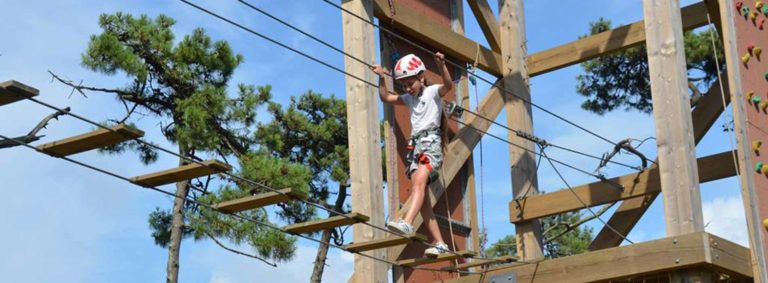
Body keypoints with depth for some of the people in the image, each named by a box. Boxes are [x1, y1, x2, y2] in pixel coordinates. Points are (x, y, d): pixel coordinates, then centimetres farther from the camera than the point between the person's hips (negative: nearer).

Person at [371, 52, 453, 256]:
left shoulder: (433, 92, 2)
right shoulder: (409, 98, 22)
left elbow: (449, 86, -18)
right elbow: (385, 98, 28)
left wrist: (441, 65, -34)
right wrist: (381, 78, 13)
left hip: (431, 141, -7)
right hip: (415, 145, 7)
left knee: (419, 182, -31)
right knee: (422, 196, -2)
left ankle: (407, 223, -50)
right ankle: (439, 243, -3)